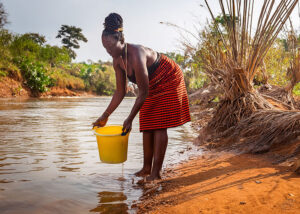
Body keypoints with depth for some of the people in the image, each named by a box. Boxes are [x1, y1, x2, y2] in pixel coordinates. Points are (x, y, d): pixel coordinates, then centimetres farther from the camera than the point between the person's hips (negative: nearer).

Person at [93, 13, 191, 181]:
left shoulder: (136, 55, -34)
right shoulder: (117, 60, -8)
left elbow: (143, 93, -29)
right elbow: (120, 92, -1)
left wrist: (130, 119, -24)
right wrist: (105, 116, -1)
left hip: (169, 81, -8)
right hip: (153, 86, 8)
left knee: (159, 125, -12)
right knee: (146, 125, 5)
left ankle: (156, 172, -7)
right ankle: (147, 168, 14)